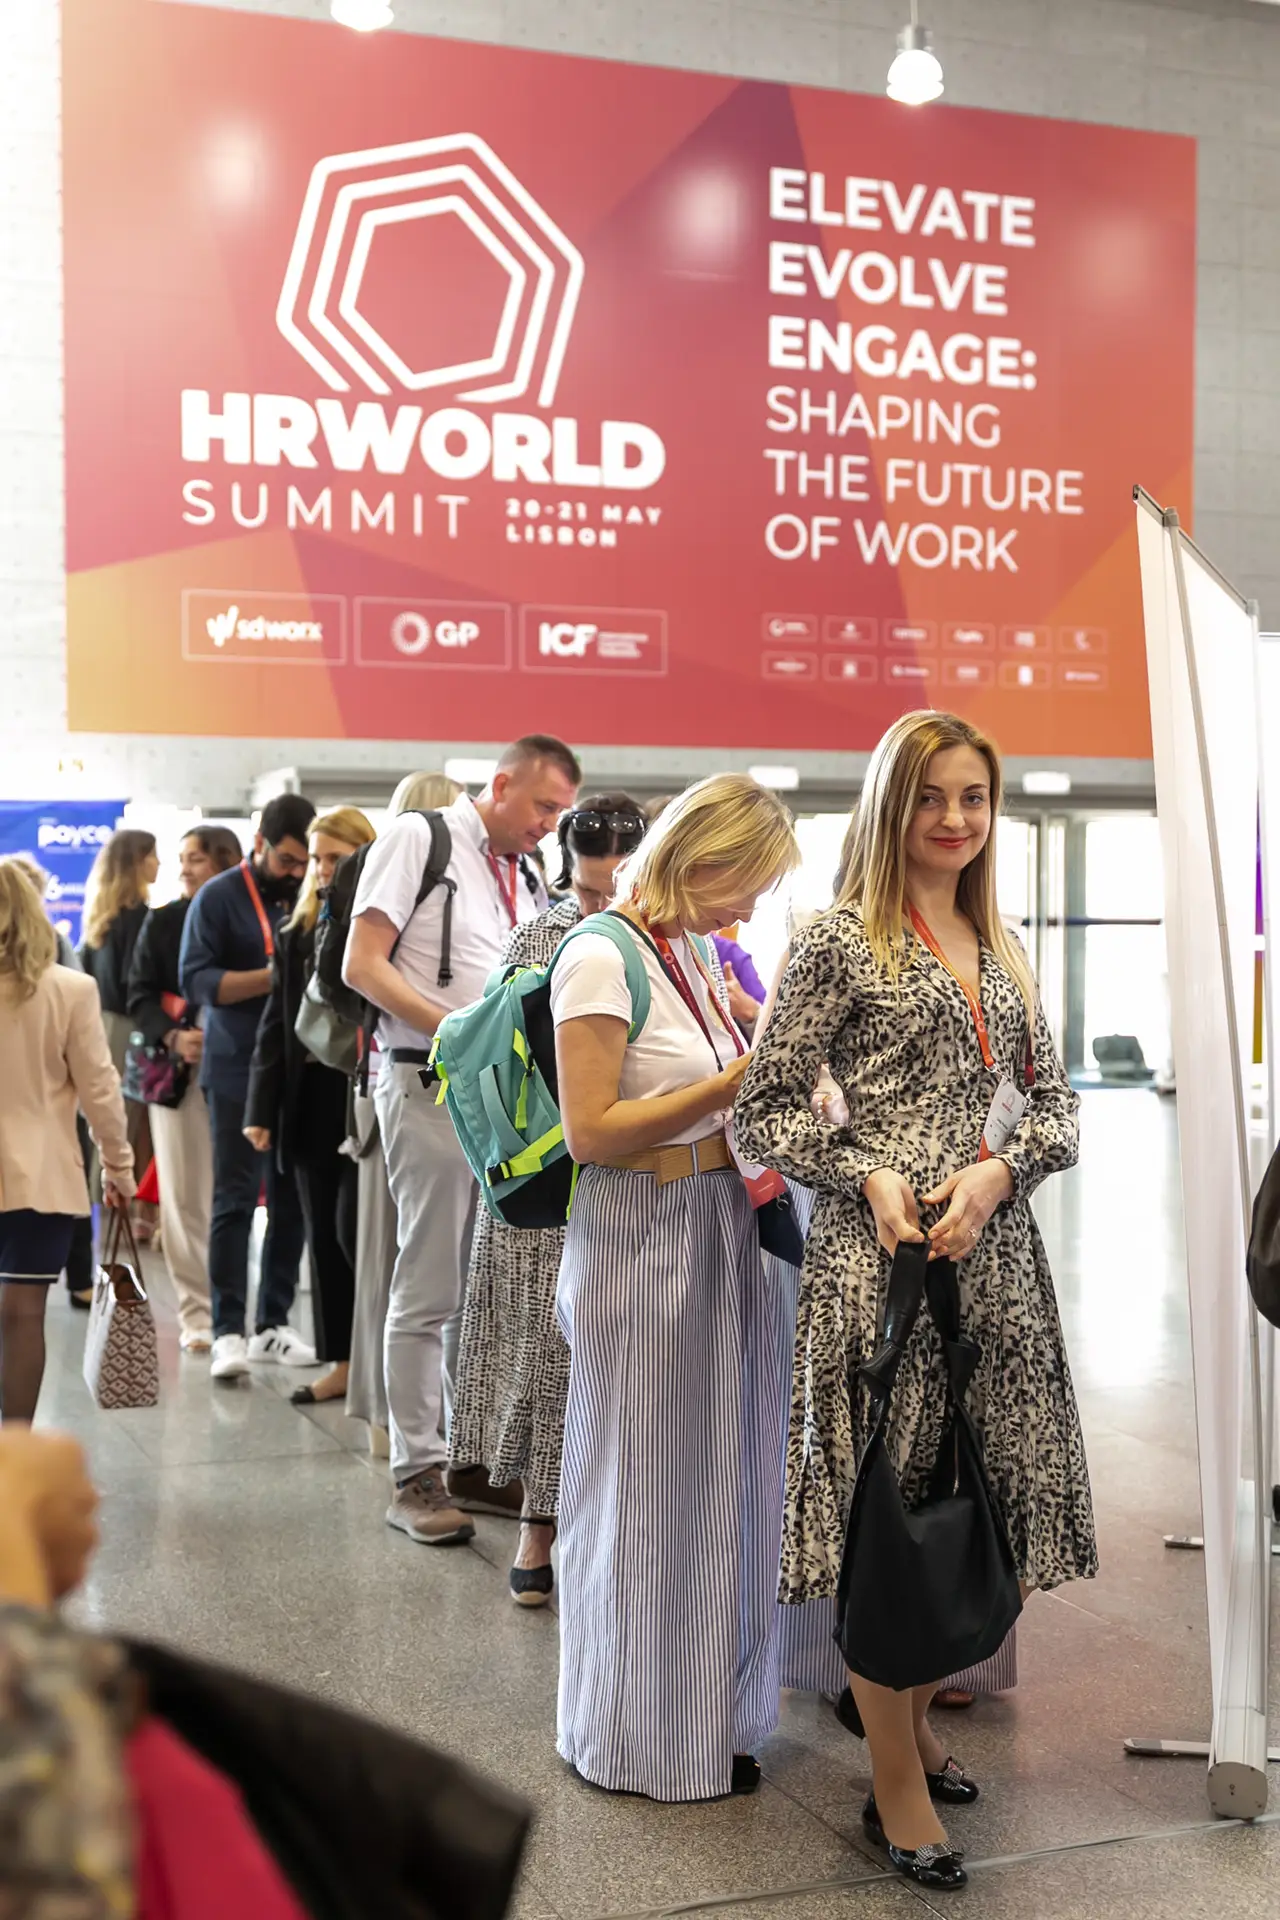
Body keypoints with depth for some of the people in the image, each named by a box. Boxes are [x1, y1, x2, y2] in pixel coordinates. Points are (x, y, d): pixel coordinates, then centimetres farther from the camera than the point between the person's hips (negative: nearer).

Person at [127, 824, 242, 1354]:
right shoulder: (162, 921, 9)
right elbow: (140, 997, 6)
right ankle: (195, 1313, 10)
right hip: (178, 1072, 2)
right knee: (184, 1196, 2)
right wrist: (172, 1037, -12)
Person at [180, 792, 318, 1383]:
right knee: (235, 1199, -4)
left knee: (292, 1199, 4)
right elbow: (196, 981, -8)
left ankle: (273, 1324, 14)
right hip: (239, 1072, -3)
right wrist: (275, 976, -16)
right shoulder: (219, 897, 0)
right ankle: (228, 1331, 1)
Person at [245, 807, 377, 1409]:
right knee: (324, 1238, 10)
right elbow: (275, 1028, 10)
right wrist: (261, 1109, 3)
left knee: (355, 1232, -5)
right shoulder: (296, 935, 10)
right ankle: (341, 1362, 20)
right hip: (310, 1104, 6)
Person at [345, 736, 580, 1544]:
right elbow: (362, 965, -9)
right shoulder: (421, 838, -3)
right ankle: (417, 1474, 6)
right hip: (432, 1087, -7)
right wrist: (454, 1028, -18)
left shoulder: (528, 880, 17)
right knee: (430, 1290, -3)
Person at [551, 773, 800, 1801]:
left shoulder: (688, 954, 11)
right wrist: (735, 1082, -18)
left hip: (721, 1233, 9)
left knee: (723, 1478, 15)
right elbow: (591, 1132, -19)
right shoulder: (601, 955, -14)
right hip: (642, 1243, -8)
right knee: (645, 1490, 5)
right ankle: (636, 1738, 24)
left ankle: (710, 1716, 32)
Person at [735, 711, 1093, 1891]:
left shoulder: (1000, 952, 15)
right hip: (880, 1247, -6)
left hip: (993, 1247, 6)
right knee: (885, 1503, 0)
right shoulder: (843, 941, -3)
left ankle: (914, 1714, 33)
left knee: (969, 1499, 11)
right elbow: (765, 1112, -5)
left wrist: (998, 1173, -6)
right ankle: (898, 1789, 13)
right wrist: (869, 1176, -18)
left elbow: (1057, 1104, 13)